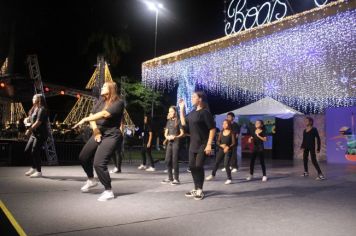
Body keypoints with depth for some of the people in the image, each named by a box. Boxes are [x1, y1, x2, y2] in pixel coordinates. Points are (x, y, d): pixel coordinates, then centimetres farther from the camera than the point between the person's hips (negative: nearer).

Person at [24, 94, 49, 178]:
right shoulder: (34, 109, 14)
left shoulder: (42, 109, -14)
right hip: (34, 134, 9)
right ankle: (34, 168, 26)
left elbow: (38, 122, -21)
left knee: (35, 152, -8)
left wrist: (29, 130, -20)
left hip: (41, 134, -9)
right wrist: (27, 119, 0)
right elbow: (30, 118, 22)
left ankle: (39, 171, 3)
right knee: (27, 150, 13)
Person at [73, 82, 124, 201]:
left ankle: (108, 191, -2)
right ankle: (91, 180, 38)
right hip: (98, 134, 8)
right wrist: (95, 129, -11)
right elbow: (92, 115, 5)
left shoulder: (119, 102, -14)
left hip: (111, 136, -8)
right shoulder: (101, 100, 10)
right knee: (83, 157, 14)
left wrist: (85, 119, -23)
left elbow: (104, 114, -26)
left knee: (98, 163, -17)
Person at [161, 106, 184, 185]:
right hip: (169, 143, 6)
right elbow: (165, 133, 14)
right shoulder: (169, 121, 14)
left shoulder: (178, 121, -3)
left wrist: (175, 137, -20)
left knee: (174, 161, -7)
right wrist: (167, 137, -8)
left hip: (176, 142, -6)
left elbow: (182, 133, -5)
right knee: (168, 160, 5)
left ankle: (176, 179, 0)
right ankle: (170, 178, 16)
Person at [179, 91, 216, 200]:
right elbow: (184, 124, 13)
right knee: (192, 166, 10)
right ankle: (196, 188, 23)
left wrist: (209, 144, -21)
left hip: (203, 145, -8)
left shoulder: (205, 112, -13)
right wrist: (181, 109, 10)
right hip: (193, 144, 8)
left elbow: (212, 129, -16)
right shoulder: (192, 112, 11)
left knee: (199, 166, -5)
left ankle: (200, 190, 9)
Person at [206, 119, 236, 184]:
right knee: (216, 162, 14)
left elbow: (234, 143, -11)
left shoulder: (231, 133, -8)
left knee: (226, 164, -11)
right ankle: (213, 175, 35)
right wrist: (221, 145, -16)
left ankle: (229, 179, 3)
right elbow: (218, 141, 5)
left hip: (229, 150, -5)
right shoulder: (221, 132, 4)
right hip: (221, 149, 5)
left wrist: (228, 147, -27)